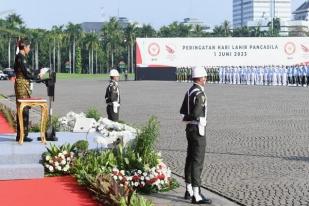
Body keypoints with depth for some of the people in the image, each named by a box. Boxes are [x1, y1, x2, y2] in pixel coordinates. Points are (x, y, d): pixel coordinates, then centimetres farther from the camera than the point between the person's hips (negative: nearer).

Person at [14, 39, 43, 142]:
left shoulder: (20, 57, 15)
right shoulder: (21, 58, -14)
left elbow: (28, 71, 21)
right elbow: (27, 74, -16)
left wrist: (39, 71, 25)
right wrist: (38, 76, -3)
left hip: (20, 84, 10)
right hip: (22, 84, -10)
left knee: (21, 110, 13)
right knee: (24, 110, -6)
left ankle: (20, 134, 18)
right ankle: (23, 135, -3)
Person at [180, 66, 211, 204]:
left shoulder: (189, 92, 11)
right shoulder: (200, 93, -19)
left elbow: (183, 111, 19)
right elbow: (196, 114, -26)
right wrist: (188, 118, -7)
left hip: (190, 128, 10)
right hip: (198, 129, -10)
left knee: (190, 159, 15)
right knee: (198, 162, -9)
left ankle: (189, 191, 24)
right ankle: (196, 196, -9)